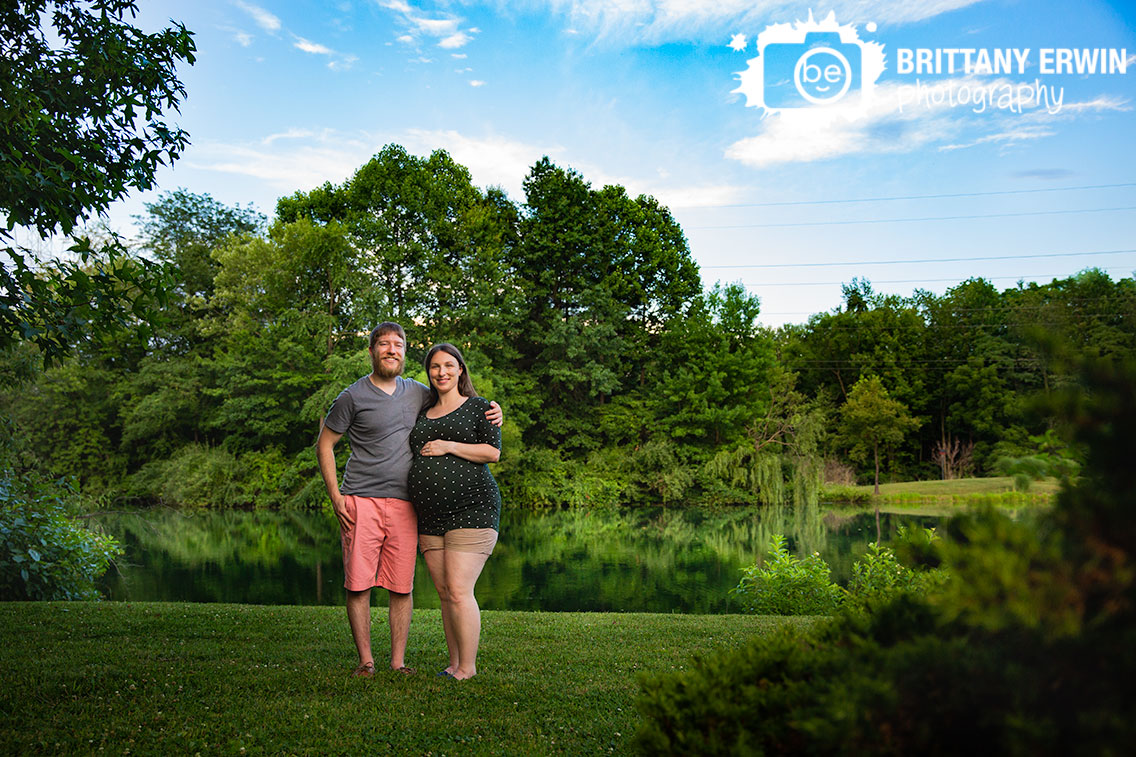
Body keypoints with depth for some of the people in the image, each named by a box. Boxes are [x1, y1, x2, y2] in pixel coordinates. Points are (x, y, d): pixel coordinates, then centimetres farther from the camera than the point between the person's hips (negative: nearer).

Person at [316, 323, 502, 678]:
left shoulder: (418, 393, 13)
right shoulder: (353, 396, 1)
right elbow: (324, 445, 5)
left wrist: (490, 414, 7)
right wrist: (335, 497, -4)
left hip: (403, 503, 3)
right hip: (360, 502, -3)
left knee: (402, 587, 3)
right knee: (358, 584, -2)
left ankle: (398, 661, 14)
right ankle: (365, 659, 12)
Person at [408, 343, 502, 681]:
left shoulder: (478, 407, 4)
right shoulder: (423, 415, 20)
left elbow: (493, 452, -6)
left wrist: (449, 446, -11)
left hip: (471, 511, -6)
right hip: (431, 518, 6)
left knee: (459, 592, -11)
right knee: (445, 594, 7)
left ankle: (468, 669, -3)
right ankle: (454, 664, 16)